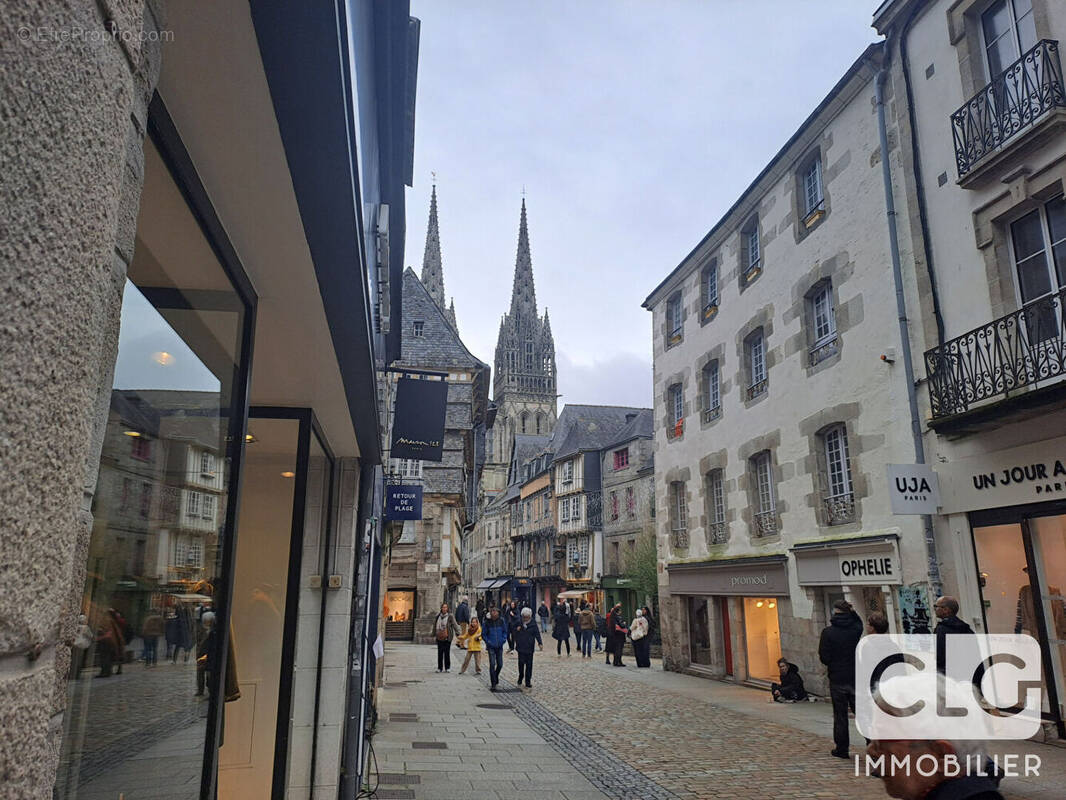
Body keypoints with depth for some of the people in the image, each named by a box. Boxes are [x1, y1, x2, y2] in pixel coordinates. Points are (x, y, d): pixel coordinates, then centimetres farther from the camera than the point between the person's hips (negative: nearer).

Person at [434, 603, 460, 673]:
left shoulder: (450, 616, -3)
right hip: (439, 637, 4)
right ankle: (440, 668, 16)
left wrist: (458, 633, -20)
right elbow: (435, 625, 20)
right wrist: (434, 635, 22)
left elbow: (454, 625, -10)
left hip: (447, 638, -4)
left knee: (447, 653, -1)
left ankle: (447, 668, 10)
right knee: (440, 653, 7)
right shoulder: (438, 616, 10)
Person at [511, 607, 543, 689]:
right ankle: (520, 677, 30)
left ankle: (528, 682, 11)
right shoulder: (518, 623, 1)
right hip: (521, 647, 1)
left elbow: (537, 634, -5)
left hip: (529, 648, -1)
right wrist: (516, 630, -12)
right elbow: (512, 632, 10)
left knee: (529, 665, 2)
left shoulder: (533, 624, -1)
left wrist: (540, 643, -18)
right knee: (521, 663, 4)